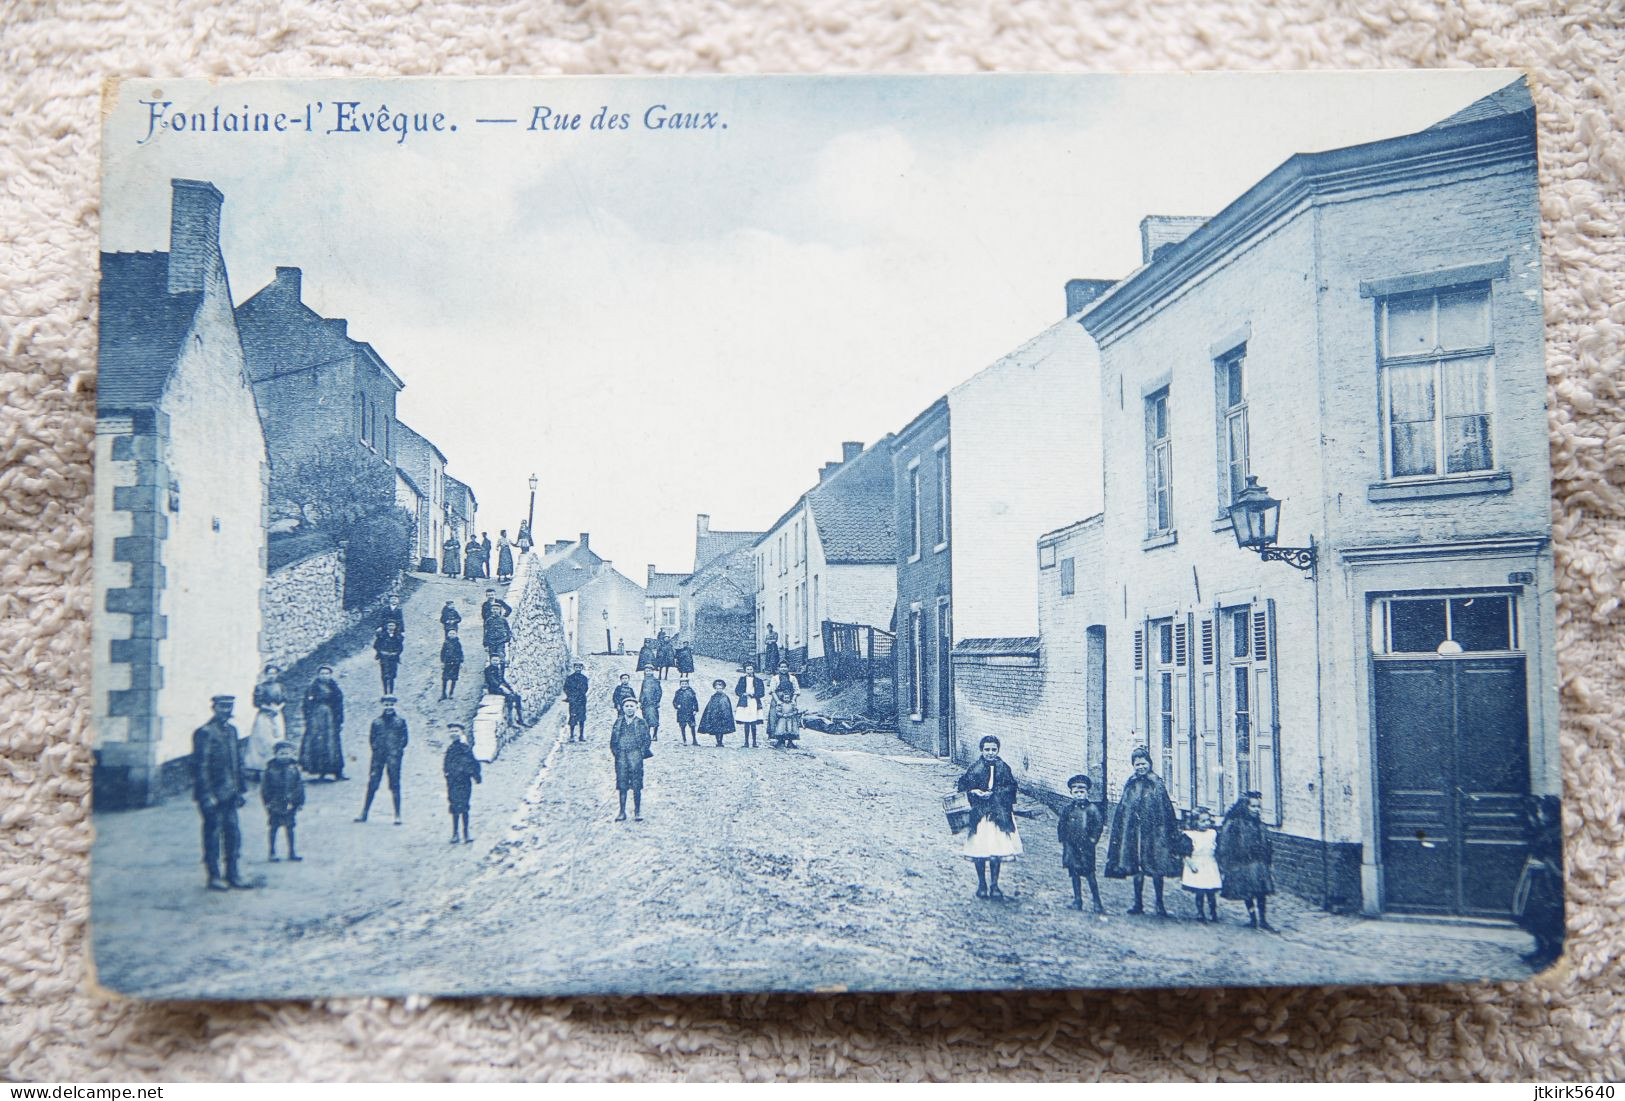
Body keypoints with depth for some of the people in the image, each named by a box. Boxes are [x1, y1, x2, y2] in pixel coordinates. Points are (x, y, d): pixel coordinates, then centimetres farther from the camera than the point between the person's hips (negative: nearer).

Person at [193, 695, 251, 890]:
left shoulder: (231, 730, 11)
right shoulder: (204, 733, -12)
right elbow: (200, 766, -15)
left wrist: (239, 790, 16)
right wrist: (207, 796, -17)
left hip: (229, 793, 7)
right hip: (213, 794, -7)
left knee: (232, 834, 9)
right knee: (213, 834, 2)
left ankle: (232, 876, 17)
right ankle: (214, 877, 11)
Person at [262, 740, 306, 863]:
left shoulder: (294, 767, -2)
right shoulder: (271, 768, -8)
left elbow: (300, 785, 6)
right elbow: (265, 787, -1)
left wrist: (300, 802, 5)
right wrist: (267, 802, -3)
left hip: (289, 805, 2)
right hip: (275, 805, -2)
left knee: (290, 828, 9)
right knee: (273, 828, 7)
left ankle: (292, 852, 19)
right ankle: (272, 852, 19)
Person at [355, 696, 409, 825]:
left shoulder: (400, 721, 7)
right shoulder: (376, 721, 11)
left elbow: (404, 738, 6)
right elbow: (371, 737, 12)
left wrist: (398, 749, -5)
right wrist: (376, 748, 0)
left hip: (394, 756, -2)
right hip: (378, 756, 2)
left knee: (395, 785, -1)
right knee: (372, 784, 2)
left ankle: (397, 815, 3)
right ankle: (364, 813, 11)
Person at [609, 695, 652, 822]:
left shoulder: (641, 722, 6)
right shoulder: (618, 722, 13)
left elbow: (647, 739, 5)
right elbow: (613, 740, 14)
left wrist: (641, 753, -4)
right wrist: (615, 752, 3)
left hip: (636, 756, -2)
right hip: (621, 757, 2)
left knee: (636, 785, -3)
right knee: (622, 785, 1)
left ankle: (637, 812, 4)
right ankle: (622, 812, 6)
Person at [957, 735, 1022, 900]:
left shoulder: (1003, 767, 2)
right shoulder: (975, 768, -3)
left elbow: (1011, 787, 10)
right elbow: (964, 786, 1)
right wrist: (976, 792, -16)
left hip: (999, 813, 1)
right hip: (979, 812, -1)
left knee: (997, 849, 3)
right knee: (979, 848, 1)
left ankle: (994, 885, 15)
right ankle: (981, 884, 17)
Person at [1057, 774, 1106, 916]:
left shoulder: (1092, 808, -3)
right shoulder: (1068, 809, 5)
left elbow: (1099, 824, 1)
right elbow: (1060, 826, 13)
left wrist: (1093, 839, -3)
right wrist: (1063, 840, 8)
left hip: (1086, 846, -3)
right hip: (1071, 846, 3)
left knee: (1090, 874, -5)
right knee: (1074, 873, 7)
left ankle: (1097, 904, -1)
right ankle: (1077, 901, 16)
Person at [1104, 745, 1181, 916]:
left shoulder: (1156, 784, 0)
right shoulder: (1131, 784, 9)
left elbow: (1166, 810, -2)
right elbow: (1123, 809, 11)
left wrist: (1165, 830, -9)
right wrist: (1120, 832, 7)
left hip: (1153, 831, -3)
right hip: (1134, 831, 3)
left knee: (1156, 867, 0)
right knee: (1137, 867, 5)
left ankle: (1160, 903, 9)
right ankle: (1138, 902, 12)